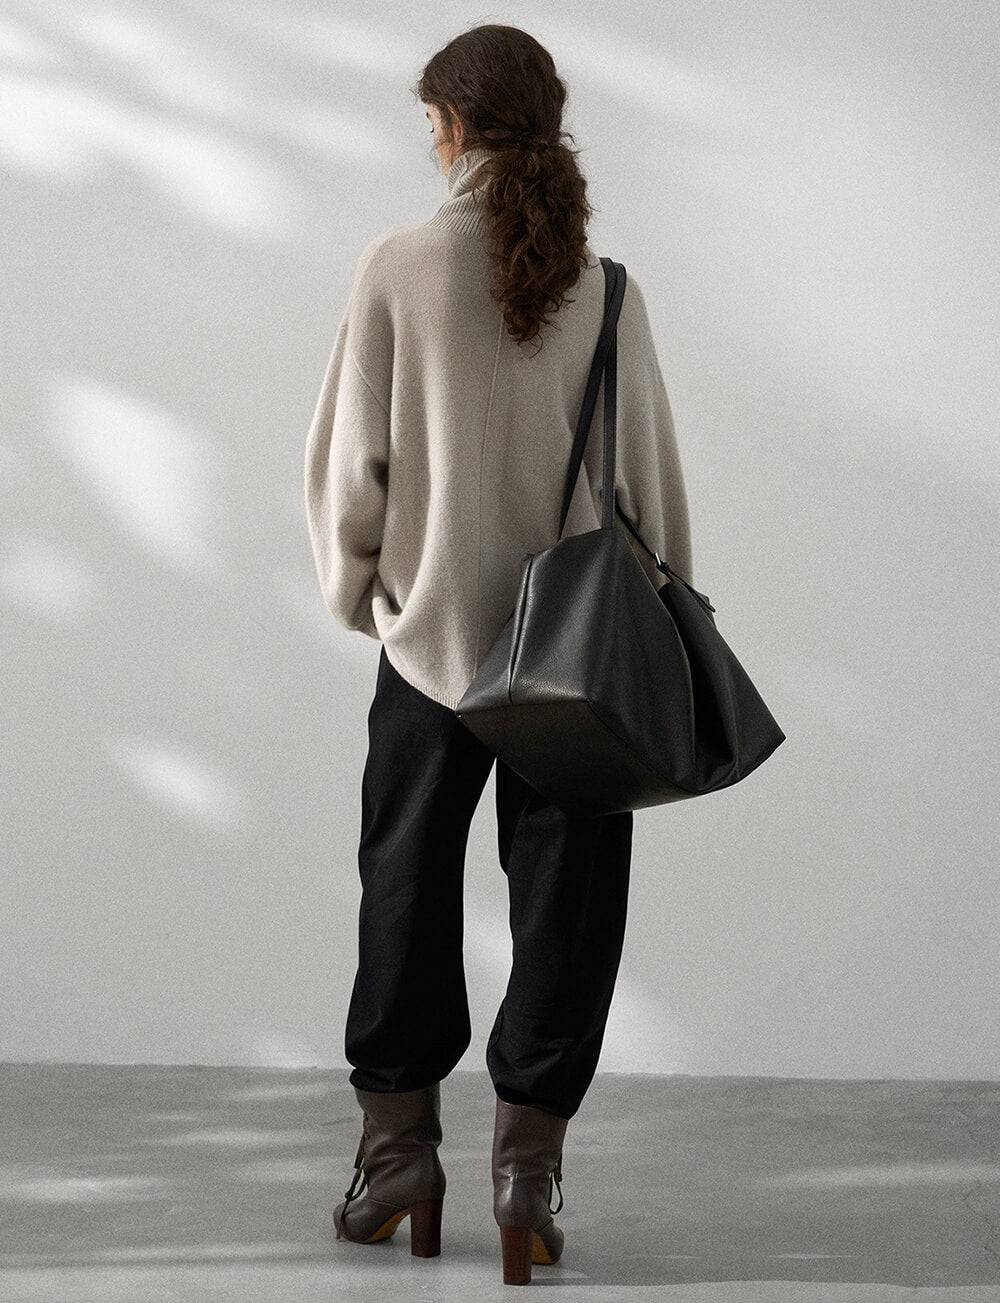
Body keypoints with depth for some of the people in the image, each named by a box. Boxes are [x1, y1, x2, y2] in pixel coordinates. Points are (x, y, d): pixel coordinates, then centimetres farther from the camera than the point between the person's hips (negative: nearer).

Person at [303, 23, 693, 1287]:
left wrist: (356, 589, 13)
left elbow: (346, 460, -4)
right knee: (564, 905, 8)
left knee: (407, 896, 15)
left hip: (431, 635, 0)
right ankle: (527, 1165, 11)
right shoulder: (604, 289, -4)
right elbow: (650, 478, 1)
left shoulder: (397, 269, -8)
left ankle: (397, 1148, 23)